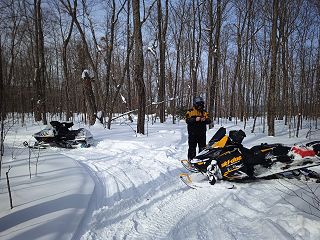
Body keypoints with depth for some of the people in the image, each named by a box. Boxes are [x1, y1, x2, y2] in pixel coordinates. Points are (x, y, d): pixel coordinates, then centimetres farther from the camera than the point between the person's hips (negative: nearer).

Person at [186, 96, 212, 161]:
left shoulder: (204, 112, 13)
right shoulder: (190, 111, 2)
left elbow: (209, 121, 4)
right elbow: (187, 120, -10)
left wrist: (205, 120, -17)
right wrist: (195, 119, -24)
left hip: (202, 133, 4)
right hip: (193, 133, -3)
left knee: (202, 148, 7)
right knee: (192, 148, 0)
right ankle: (191, 160, 8)